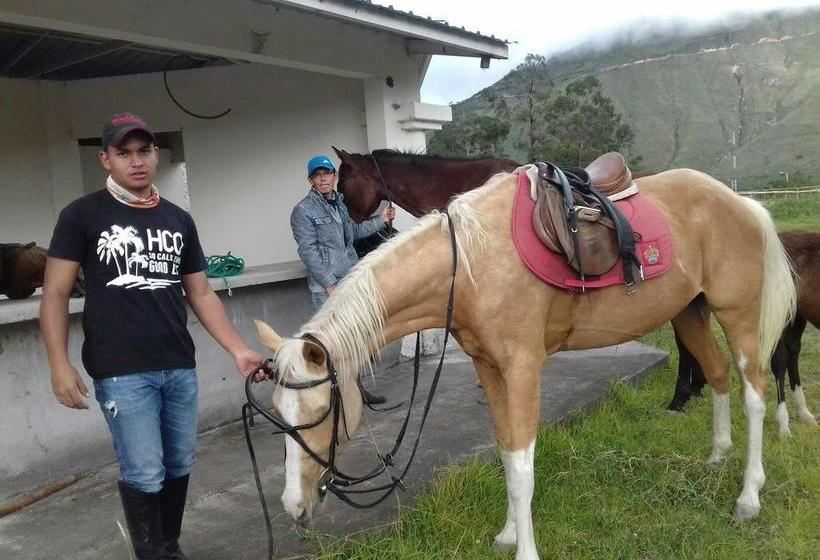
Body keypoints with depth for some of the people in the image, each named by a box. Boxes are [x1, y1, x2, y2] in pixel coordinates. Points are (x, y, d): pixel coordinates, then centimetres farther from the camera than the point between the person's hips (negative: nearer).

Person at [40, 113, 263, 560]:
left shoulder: (179, 220, 10)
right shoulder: (82, 216, -1)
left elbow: (201, 295, 11)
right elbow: (56, 293, -2)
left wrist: (239, 350, 3)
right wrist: (60, 365, -12)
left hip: (180, 367, 4)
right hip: (121, 372, -4)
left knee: (180, 466, 13)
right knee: (144, 474, 0)